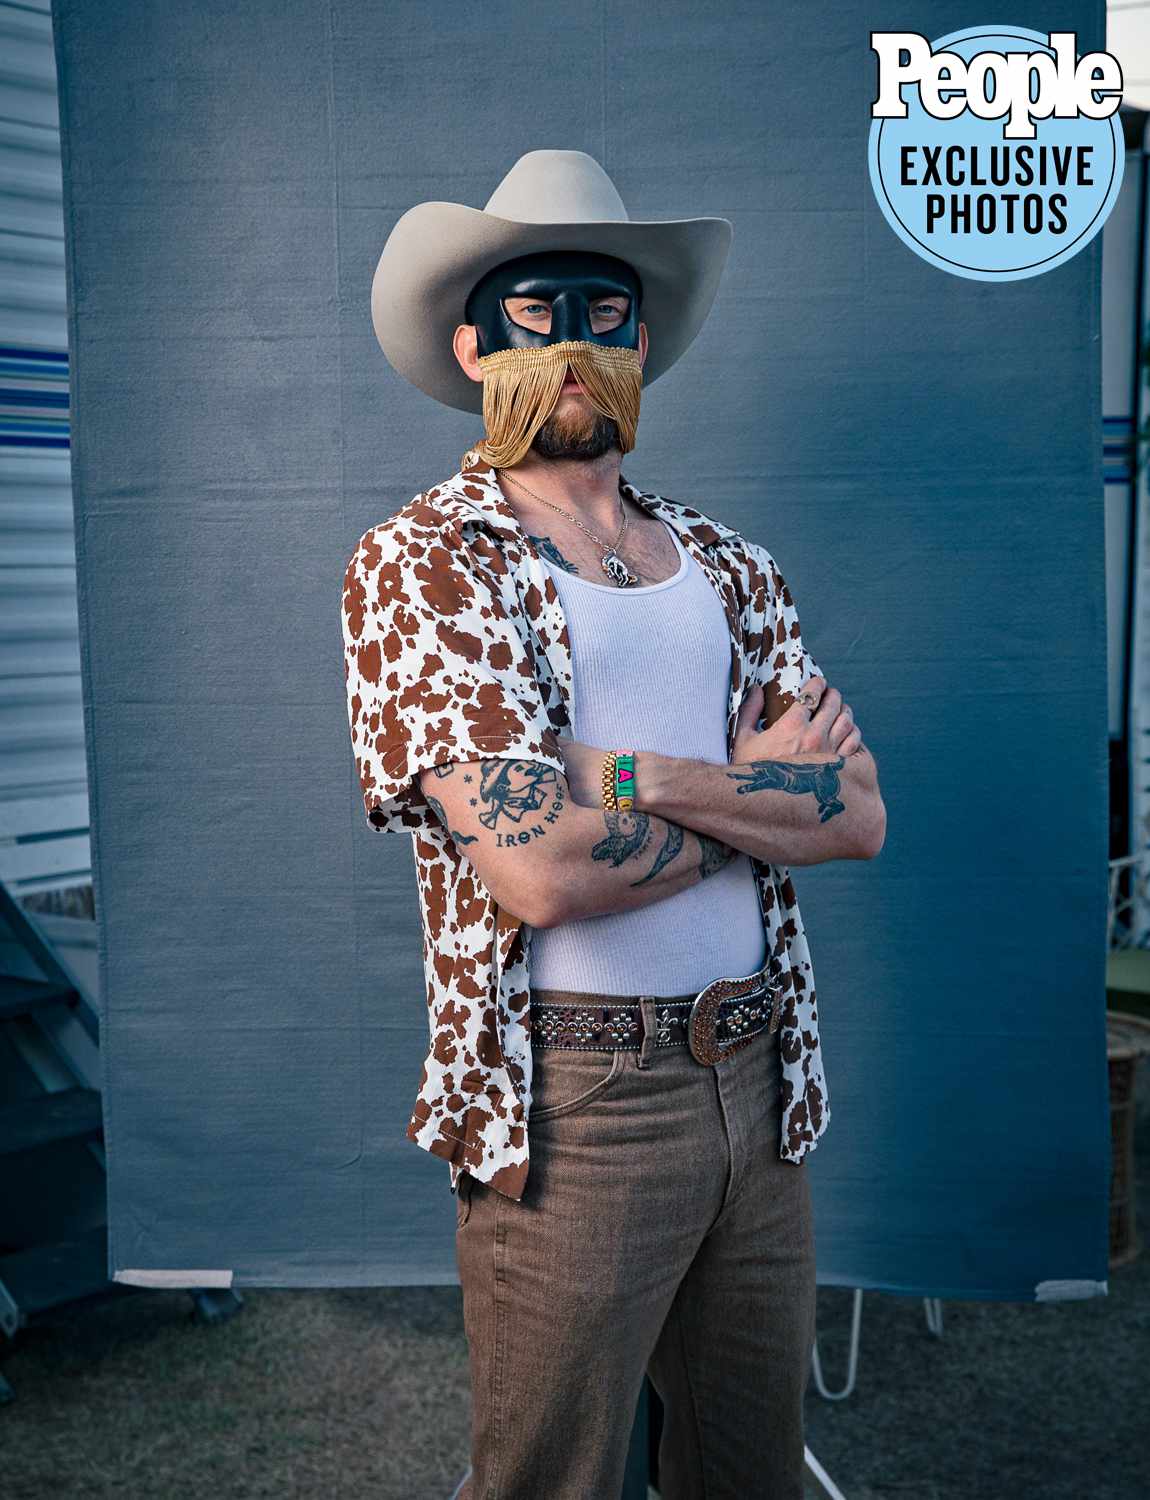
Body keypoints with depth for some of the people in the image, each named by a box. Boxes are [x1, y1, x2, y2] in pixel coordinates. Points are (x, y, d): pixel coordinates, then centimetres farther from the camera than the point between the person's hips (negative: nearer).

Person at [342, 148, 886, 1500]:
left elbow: (862, 814, -2)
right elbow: (538, 869, -21)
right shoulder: (418, 561, -8)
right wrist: (755, 791, -6)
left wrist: (637, 778, -16)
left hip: (758, 1080, 6)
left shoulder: (728, 565, 11)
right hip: (573, 1104, -6)